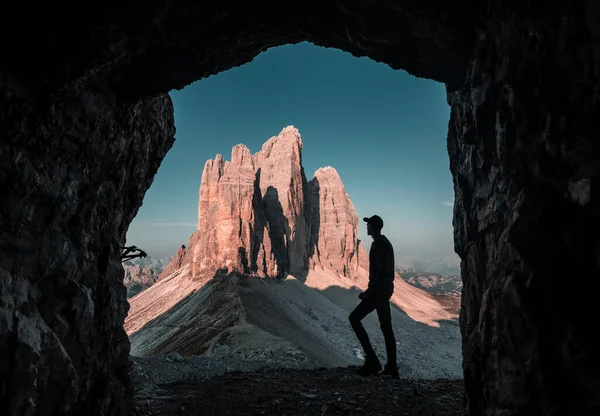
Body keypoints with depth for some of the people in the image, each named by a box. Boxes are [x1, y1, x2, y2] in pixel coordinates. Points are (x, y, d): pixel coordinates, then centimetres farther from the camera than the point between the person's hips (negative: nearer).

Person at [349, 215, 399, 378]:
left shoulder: (378, 244, -16)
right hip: (386, 288, 10)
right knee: (386, 327, 12)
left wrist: (369, 291, -21)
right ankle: (392, 367, 17)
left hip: (379, 289, -10)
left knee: (354, 318, -4)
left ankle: (372, 360, -5)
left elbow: (381, 271, -24)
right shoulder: (385, 242, 15)